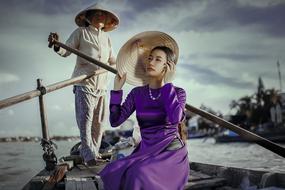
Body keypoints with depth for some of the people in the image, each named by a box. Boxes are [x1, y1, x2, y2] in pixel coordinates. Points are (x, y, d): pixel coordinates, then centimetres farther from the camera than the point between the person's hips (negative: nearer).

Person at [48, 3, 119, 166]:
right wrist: (57, 46, -22)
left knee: (99, 121, 8)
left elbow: (112, 60, 28)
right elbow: (66, 51, -2)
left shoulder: (107, 38, 20)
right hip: (84, 81, -5)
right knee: (86, 119, -11)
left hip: (102, 84, 6)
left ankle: (94, 151, 20)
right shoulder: (81, 32, 5)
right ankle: (89, 155, -10)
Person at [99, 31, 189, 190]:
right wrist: (117, 89, -6)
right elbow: (115, 121, -1)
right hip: (146, 152, 4)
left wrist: (167, 82, -18)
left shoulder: (178, 92, -3)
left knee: (140, 175, -31)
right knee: (114, 173, -23)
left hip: (172, 153, -3)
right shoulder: (137, 93, 6)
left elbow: (176, 118, -26)